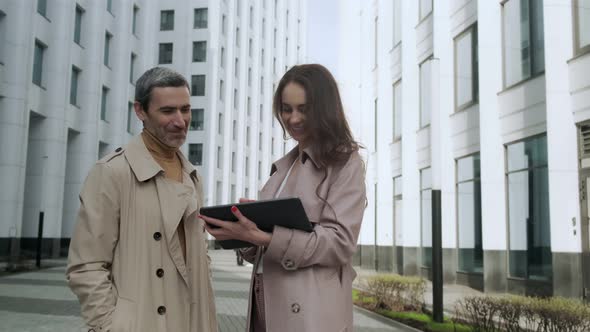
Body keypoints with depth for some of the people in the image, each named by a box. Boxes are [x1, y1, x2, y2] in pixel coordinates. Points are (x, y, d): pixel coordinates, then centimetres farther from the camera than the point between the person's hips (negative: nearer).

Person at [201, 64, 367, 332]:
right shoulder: (283, 166, 15)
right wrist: (243, 234, -7)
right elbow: (259, 252, 15)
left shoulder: (346, 164, -4)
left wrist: (263, 238, -24)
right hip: (266, 303, 6)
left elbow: (340, 241, -16)